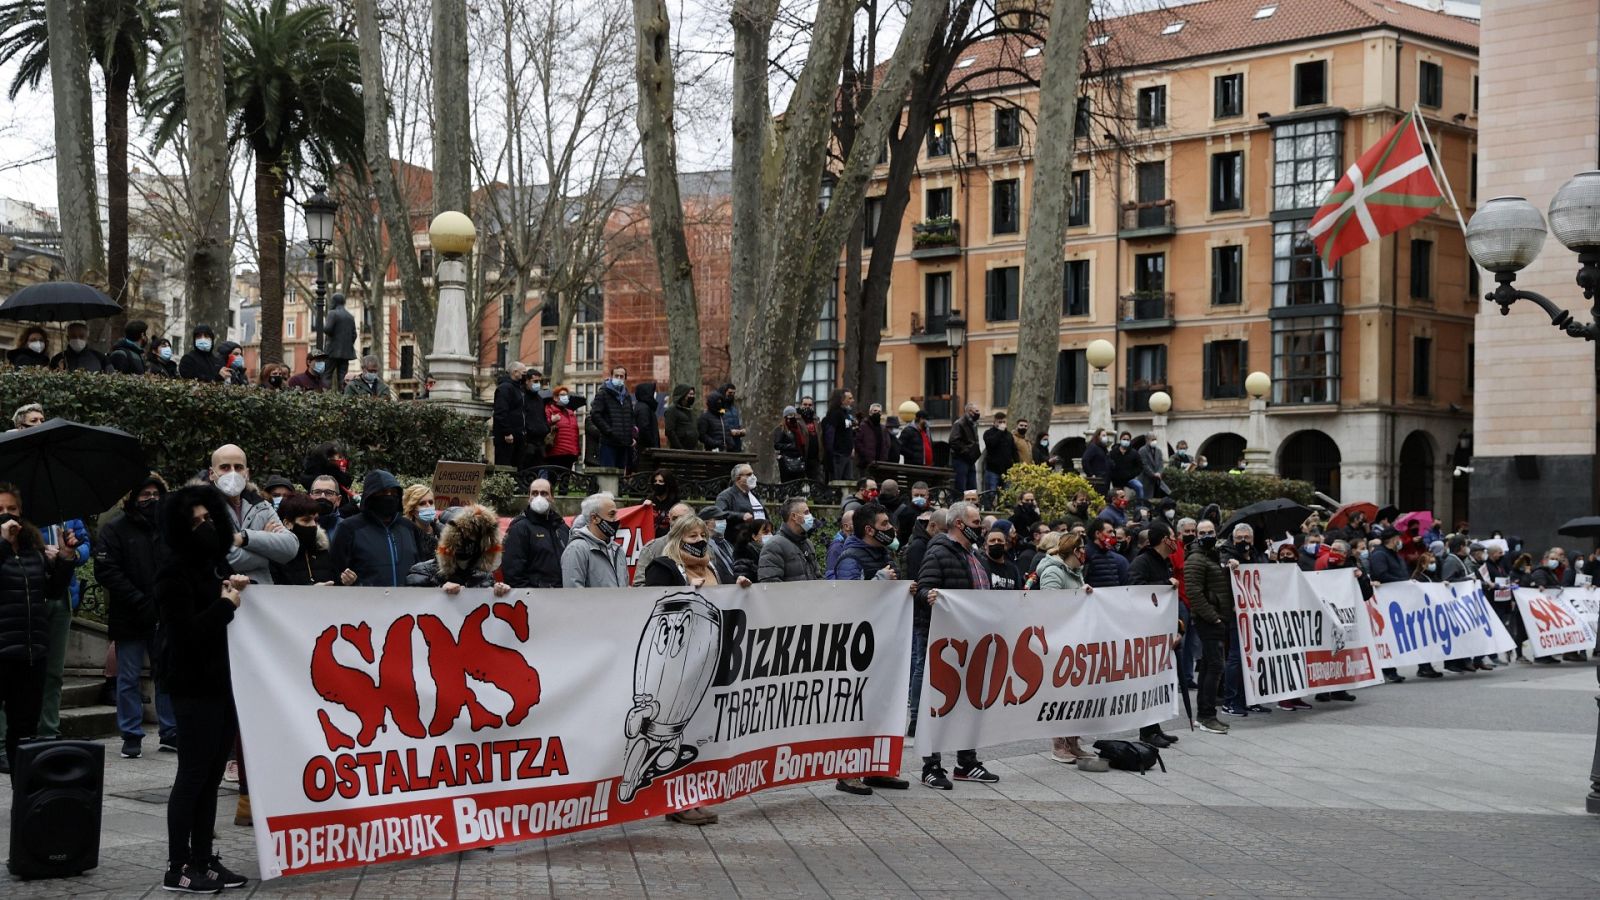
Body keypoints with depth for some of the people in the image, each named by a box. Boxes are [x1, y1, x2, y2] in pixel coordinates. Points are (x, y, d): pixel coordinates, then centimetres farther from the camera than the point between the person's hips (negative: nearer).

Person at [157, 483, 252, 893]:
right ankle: (177, 867, 2)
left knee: (212, 775, 10)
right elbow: (187, 632, -18)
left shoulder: (218, 563, 14)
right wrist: (227, 603, -10)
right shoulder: (176, 571, -9)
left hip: (224, 680, 8)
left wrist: (240, 590, 4)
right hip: (195, 685, -8)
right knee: (193, 774, -4)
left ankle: (203, 860, 16)